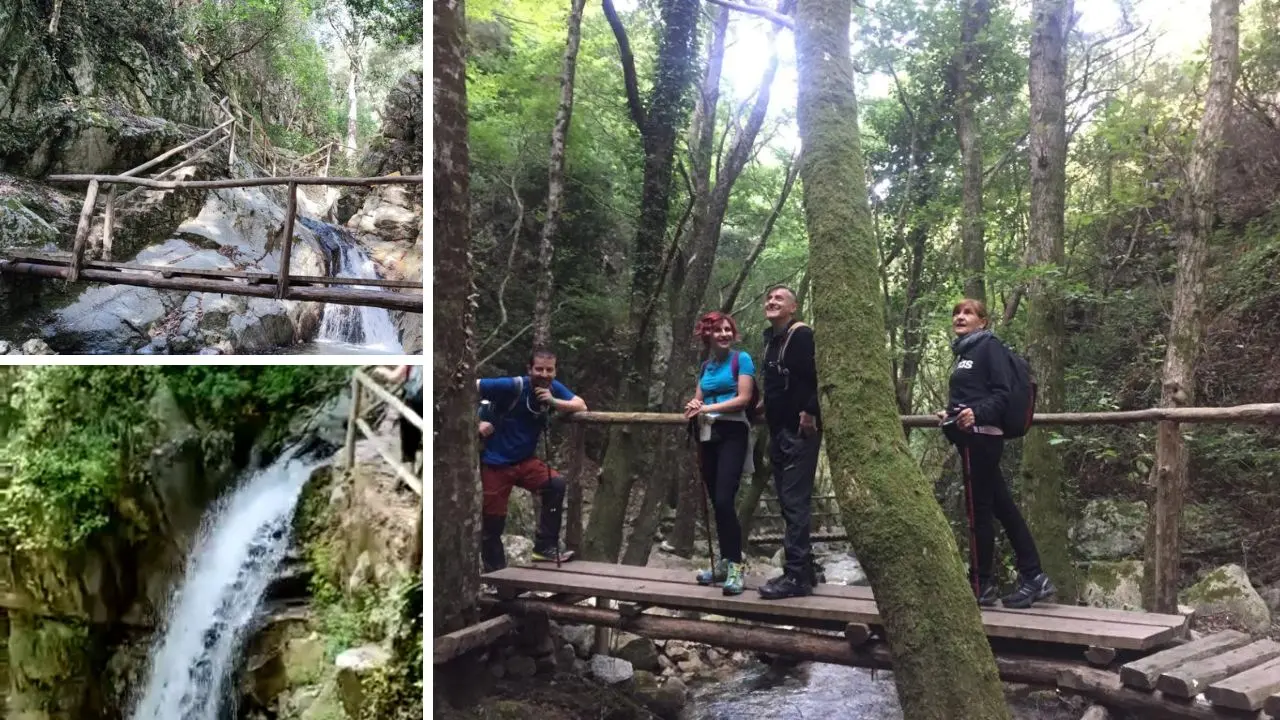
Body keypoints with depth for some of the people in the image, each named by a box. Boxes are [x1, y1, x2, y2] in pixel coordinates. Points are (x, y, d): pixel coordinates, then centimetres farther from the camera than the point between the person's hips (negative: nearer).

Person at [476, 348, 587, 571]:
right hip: (495, 463, -4)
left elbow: (581, 406, -10)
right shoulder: (512, 386, -21)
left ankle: (545, 547, -11)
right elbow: (472, 388, -19)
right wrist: (479, 421, -24)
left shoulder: (553, 388, -5)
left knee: (557, 484, -21)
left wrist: (553, 402, -24)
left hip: (525, 461, 4)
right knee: (493, 524, 2)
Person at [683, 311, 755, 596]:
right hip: (707, 437, 6)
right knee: (715, 503, 7)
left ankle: (735, 566, -11)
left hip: (732, 434, -6)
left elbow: (743, 399, -10)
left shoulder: (741, 359, -1)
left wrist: (707, 408, -11)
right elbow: (697, 401, 16)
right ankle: (724, 562, 16)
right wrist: (694, 408, -8)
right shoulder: (705, 366, 16)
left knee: (724, 500, -17)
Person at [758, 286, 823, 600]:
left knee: (795, 502, -9)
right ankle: (805, 568, 18)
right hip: (779, 431, 9)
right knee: (788, 502, 11)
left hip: (800, 431, -9)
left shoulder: (801, 334, -8)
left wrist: (810, 412, -24)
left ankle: (796, 576, -7)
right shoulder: (771, 338, 17)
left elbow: (816, 374, -19)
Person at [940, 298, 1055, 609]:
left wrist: (976, 413, -29)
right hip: (971, 438, 9)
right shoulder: (964, 352, 21)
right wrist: (951, 413, 9)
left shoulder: (989, 347, -5)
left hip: (981, 437, -9)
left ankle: (981, 584, 5)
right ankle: (1033, 577, 14)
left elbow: (1002, 393, -15)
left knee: (979, 509, -3)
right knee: (1003, 507, 9)